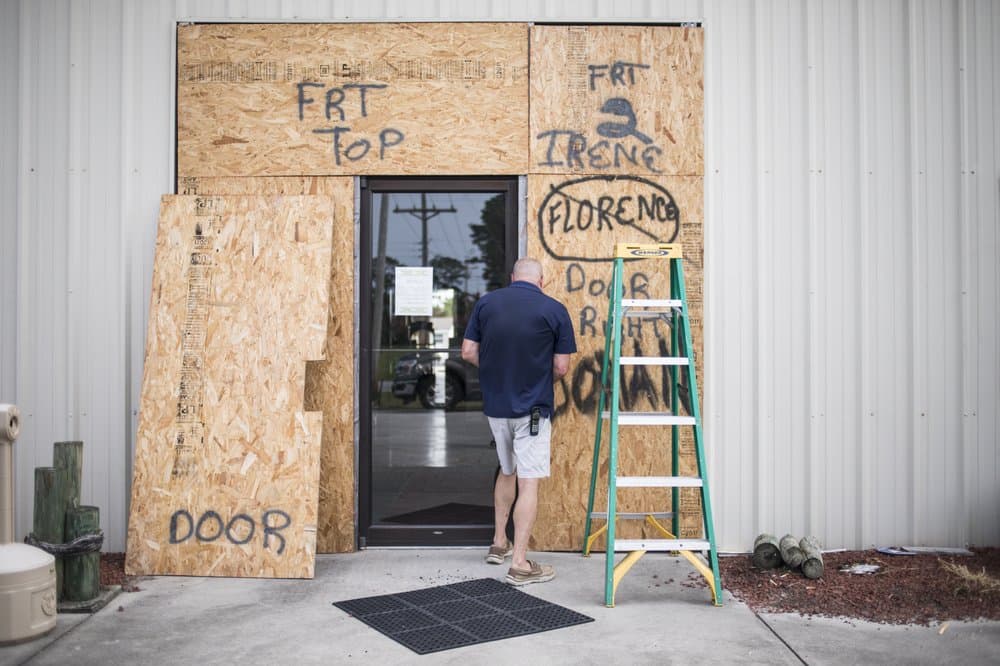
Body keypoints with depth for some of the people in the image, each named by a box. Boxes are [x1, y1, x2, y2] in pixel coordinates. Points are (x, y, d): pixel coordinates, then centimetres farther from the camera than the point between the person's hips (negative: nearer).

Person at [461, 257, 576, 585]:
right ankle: (519, 564, 0)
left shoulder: (486, 302, 1)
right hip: (532, 407, -4)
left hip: (495, 404, 4)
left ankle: (499, 543, 31)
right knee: (528, 482, 0)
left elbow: (468, 352, 1)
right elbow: (561, 367, -7)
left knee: (507, 471, 23)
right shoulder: (555, 310, -7)